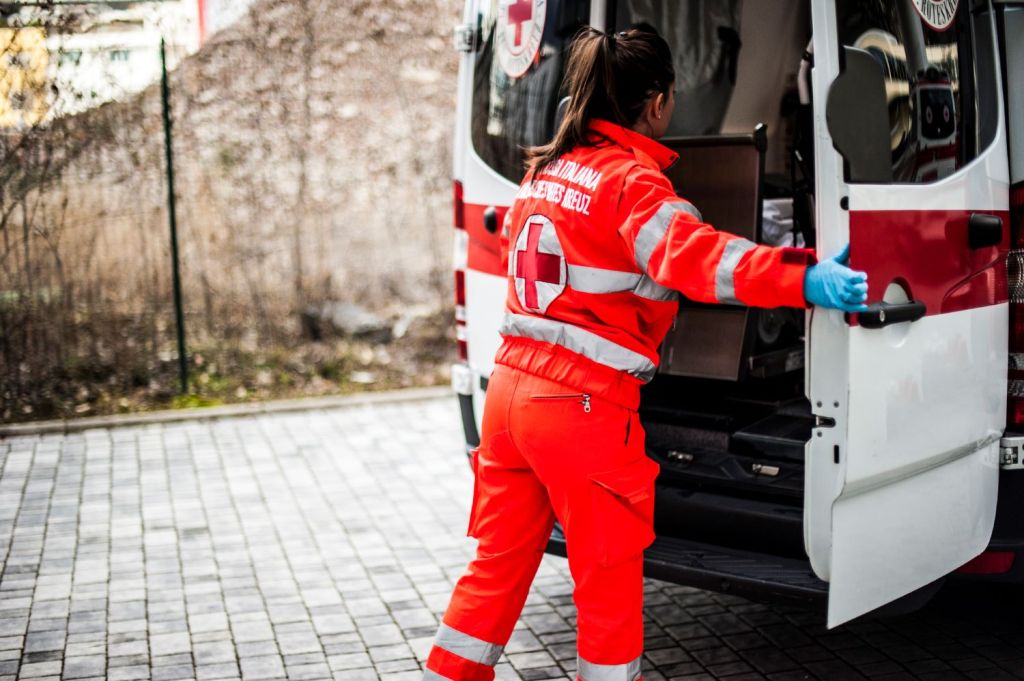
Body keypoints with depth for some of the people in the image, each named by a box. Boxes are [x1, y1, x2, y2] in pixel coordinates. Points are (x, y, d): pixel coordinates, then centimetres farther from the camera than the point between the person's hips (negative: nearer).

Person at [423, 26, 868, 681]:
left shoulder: (545, 170, 12)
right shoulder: (632, 182, -12)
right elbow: (696, 256, -31)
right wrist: (804, 280, -42)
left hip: (510, 384, 8)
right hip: (584, 406, -8)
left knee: (497, 566, 19)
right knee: (609, 580, 8)